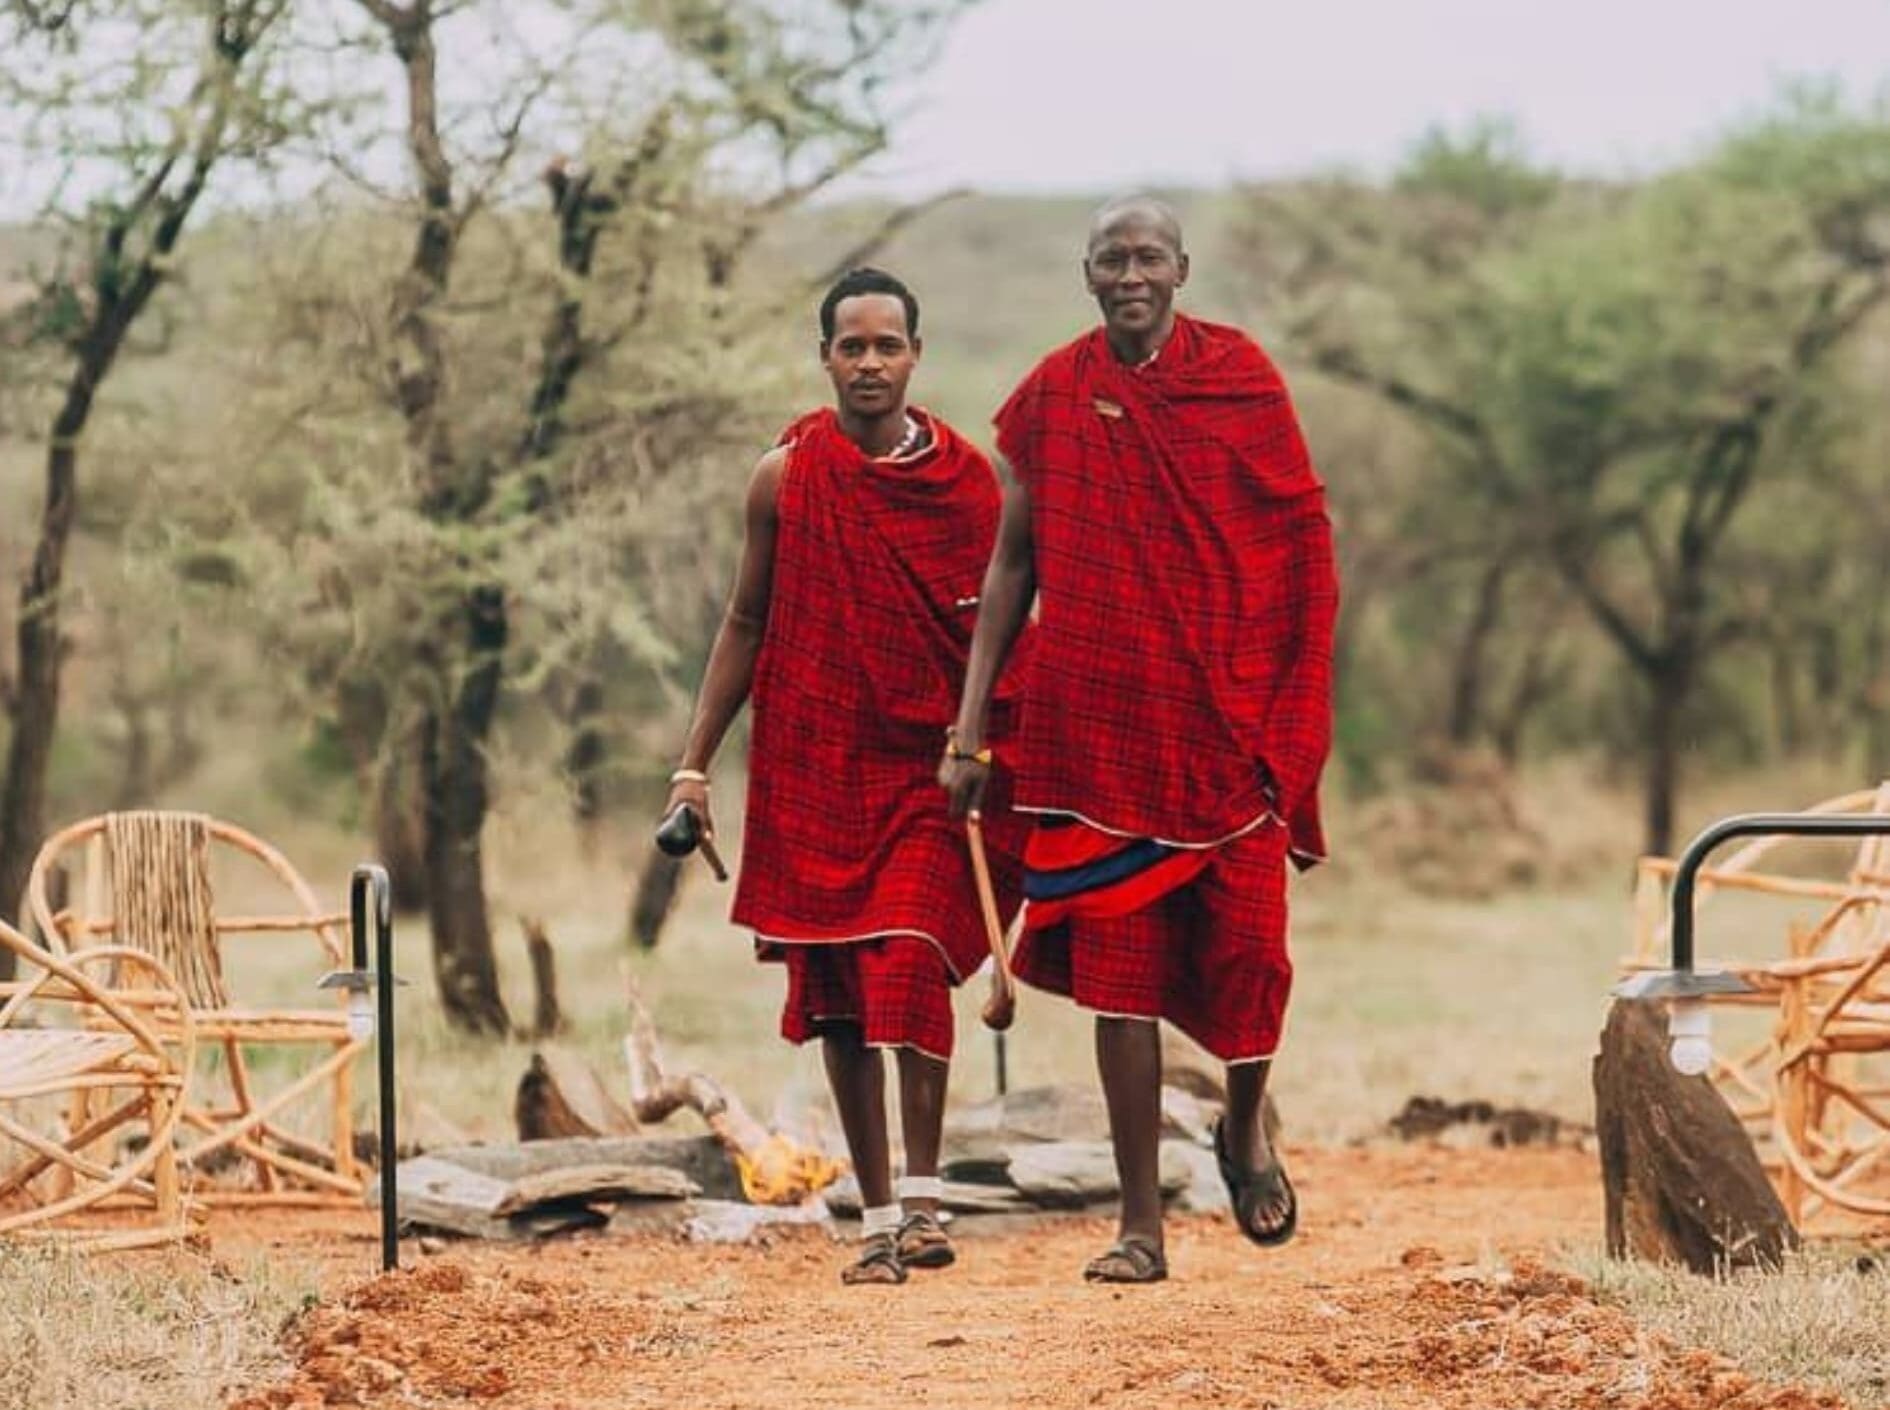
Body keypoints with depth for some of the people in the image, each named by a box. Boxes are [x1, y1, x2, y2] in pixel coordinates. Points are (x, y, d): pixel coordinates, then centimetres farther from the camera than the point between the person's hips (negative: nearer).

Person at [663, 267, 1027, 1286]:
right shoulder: (785, 478, 4)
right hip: (813, 770, 2)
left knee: (910, 962, -19)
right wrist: (695, 763, 7)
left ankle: (923, 1196, -13)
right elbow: (746, 624, 12)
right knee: (837, 994, 4)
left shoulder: (965, 479, 2)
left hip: (931, 766, -2)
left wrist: (1000, 753, 0)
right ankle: (877, 1219, 12)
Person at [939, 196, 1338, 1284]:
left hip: (1228, 718, -1)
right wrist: (971, 727, 6)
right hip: (1097, 722, 1)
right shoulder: (1052, 397, 5)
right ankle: (1142, 1225, 4)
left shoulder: (1241, 378, 1)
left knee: (1246, 942, -3)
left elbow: (1305, 543, 2)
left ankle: (1246, 1126, 29)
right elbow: (1013, 563, 10)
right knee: (1117, 966, -1)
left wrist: (1299, 711, -5)